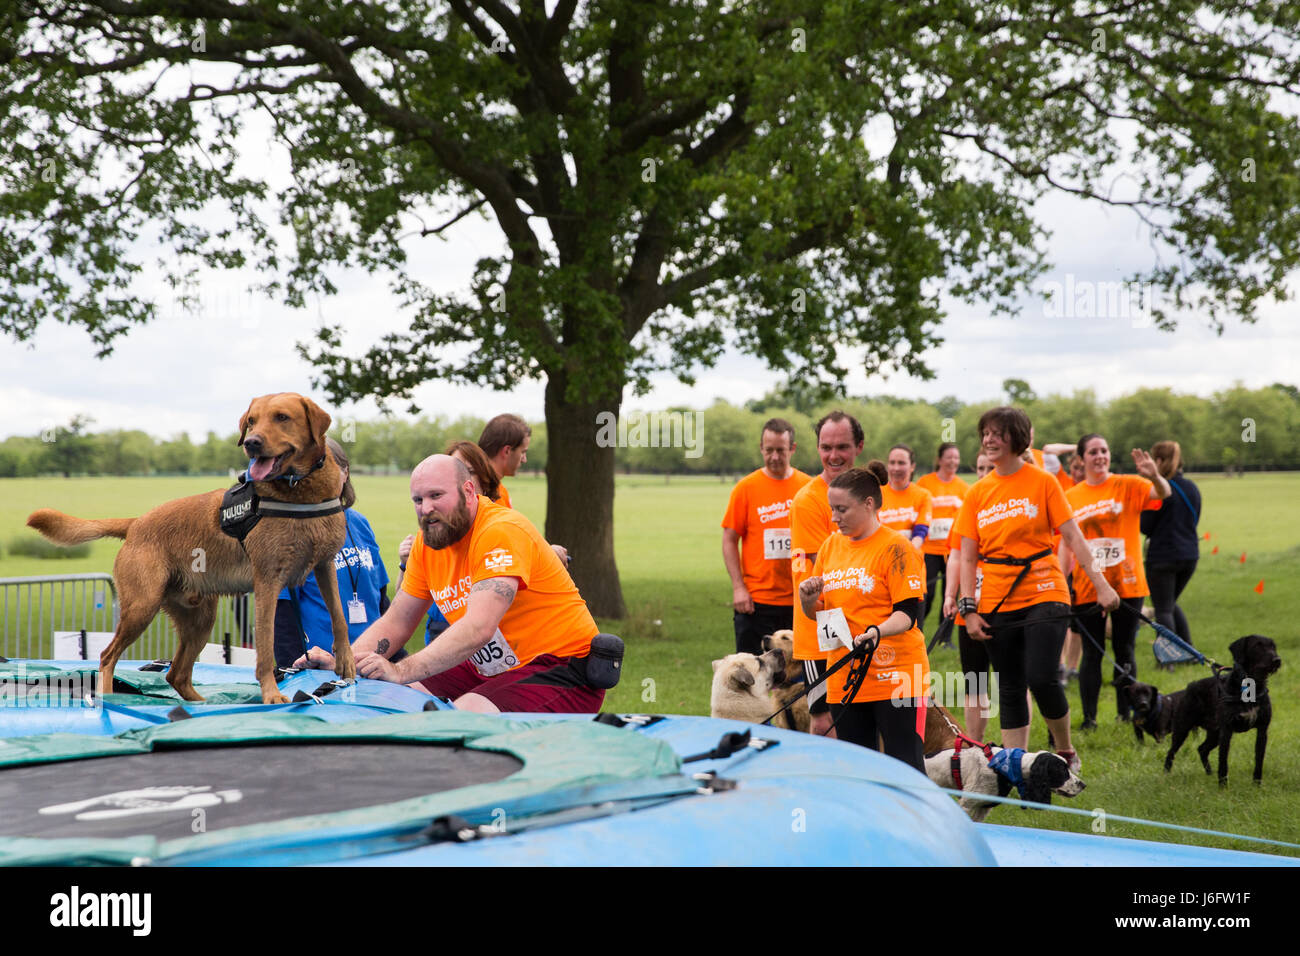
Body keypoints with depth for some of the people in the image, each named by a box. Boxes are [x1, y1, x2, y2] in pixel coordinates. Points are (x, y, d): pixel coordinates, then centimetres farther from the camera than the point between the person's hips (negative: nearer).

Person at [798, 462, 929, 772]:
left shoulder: (896, 547, -8)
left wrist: (877, 632, -32)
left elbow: (908, 612, -14)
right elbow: (817, 612, 18)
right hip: (844, 681, 7)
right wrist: (808, 599, -4)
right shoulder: (831, 546, 12)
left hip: (895, 676, -6)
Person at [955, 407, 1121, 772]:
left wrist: (1101, 584, -9)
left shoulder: (1042, 482, -1)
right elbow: (968, 557, 7)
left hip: (1043, 595, -3)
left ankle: (1066, 752, 8)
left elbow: (1073, 537, -2)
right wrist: (969, 608, -2)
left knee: (1042, 679, -15)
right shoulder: (977, 493, 7)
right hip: (997, 602, 3)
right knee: (1010, 689, 6)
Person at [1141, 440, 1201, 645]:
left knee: (1163, 609, 1)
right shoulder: (1192, 488, 6)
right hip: (1190, 555, 7)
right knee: (1171, 603, 23)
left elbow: (1145, 526, -11)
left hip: (1163, 556, -7)